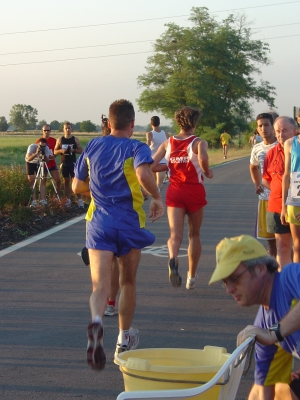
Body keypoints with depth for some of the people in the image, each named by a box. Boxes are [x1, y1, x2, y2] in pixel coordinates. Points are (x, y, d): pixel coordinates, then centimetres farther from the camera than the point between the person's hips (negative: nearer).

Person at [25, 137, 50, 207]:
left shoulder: (46, 148, -23)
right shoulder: (32, 147, -31)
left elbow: (47, 160, -25)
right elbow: (28, 159, -41)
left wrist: (44, 155, -44)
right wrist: (36, 153, -54)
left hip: (39, 163, 2)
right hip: (30, 163, -2)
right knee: (31, 181, -10)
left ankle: (42, 200, -13)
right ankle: (34, 201, -11)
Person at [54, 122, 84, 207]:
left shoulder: (75, 139, 0)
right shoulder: (60, 140, 4)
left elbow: (80, 150, 1)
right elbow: (55, 152, 6)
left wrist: (73, 150, -17)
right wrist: (61, 150, -15)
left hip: (72, 163, -2)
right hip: (64, 163, 2)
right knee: (66, 181, 7)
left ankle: (80, 200, -7)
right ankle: (68, 200, 12)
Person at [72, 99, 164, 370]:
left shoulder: (93, 147, 8)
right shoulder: (137, 148, -4)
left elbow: (77, 187, 13)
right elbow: (144, 175, -26)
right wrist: (157, 198, -9)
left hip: (99, 223, 1)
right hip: (129, 222, -1)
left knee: (100, 285, -9)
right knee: (128, 282, 18)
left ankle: (97, 322, -41)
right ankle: (124, 339, 30)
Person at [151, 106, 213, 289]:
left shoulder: (168, 143, 4)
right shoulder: (199, 142, -7)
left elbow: (152, 166, -1)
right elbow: (202, 159, -28)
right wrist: (207, 172, -9)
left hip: (174, 192, 2)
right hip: (194, 192, -2)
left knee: (175, 234, -6)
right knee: (194, 234, 15)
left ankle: (173, 259, -40)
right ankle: (192, 277, 23)